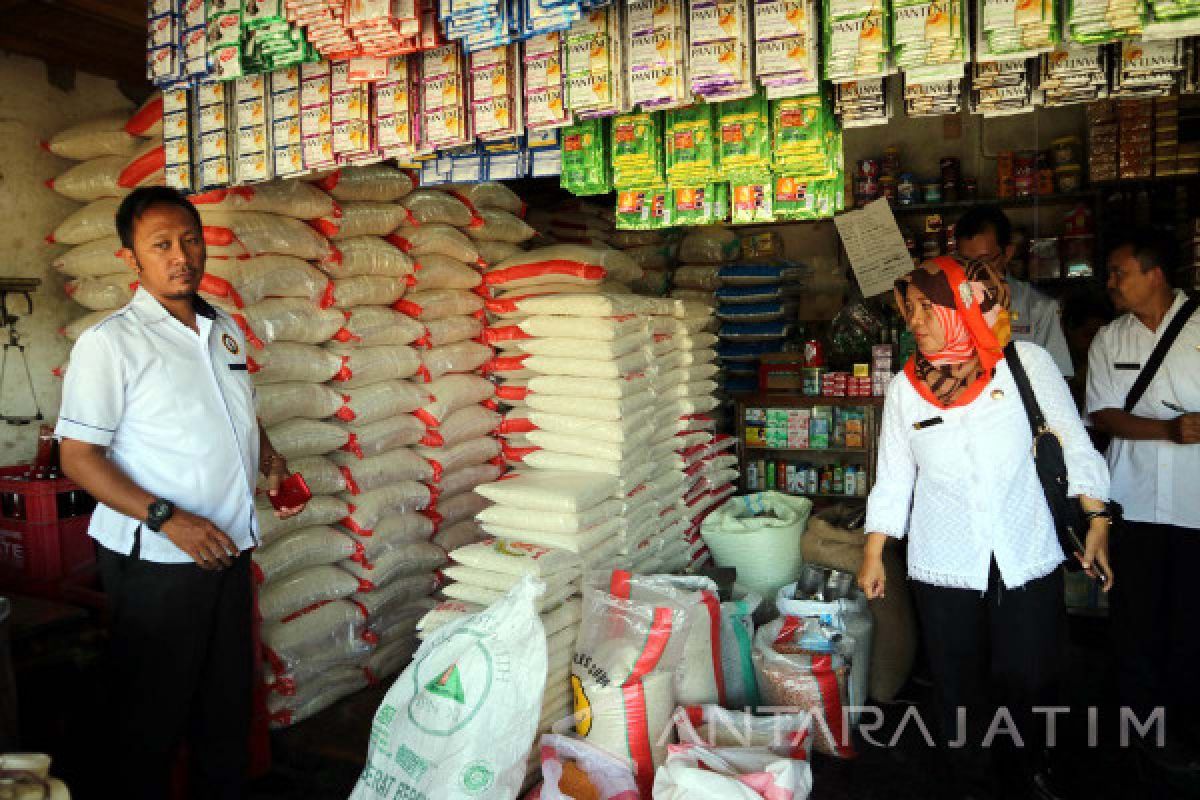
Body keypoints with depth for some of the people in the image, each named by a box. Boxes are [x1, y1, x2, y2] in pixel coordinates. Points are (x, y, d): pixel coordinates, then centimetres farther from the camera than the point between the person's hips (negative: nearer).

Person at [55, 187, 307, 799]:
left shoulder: (226, 331, 8)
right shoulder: (110, 342, -11)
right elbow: (79, 457, -13)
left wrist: (269, 459, 2)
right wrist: (167, 519, -24)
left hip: (228, 548, 6)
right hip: (155, 559, -6)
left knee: (228, 700, 18)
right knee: (151, 711, 10)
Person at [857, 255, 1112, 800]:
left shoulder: (1028, 364, -6)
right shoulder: (905, 387, -3)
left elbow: (1074, 447, 1)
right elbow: (892, 479, 2)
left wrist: (1096, 523, -3)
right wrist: (873, 556, 2)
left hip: (1028, 559, 0)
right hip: (944, 567, 1)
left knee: (1030, 677, 13)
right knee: (957, 684, 11)